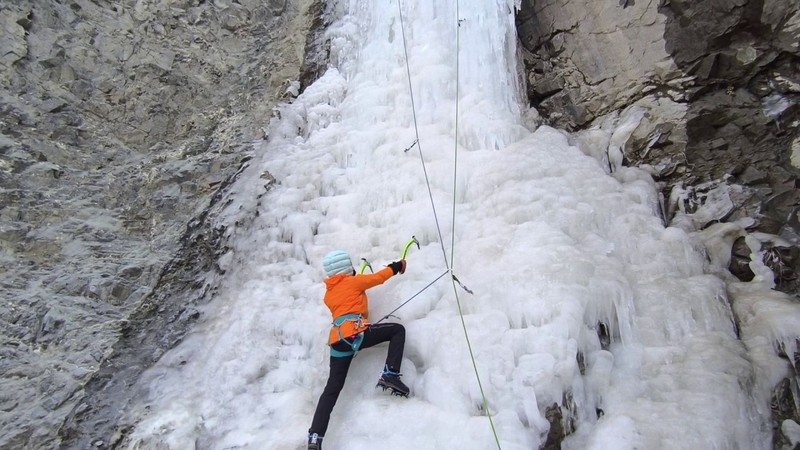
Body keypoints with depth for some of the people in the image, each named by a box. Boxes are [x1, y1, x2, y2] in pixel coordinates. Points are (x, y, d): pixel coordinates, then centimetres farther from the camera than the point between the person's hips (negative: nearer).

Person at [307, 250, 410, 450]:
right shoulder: (353, 281, 8)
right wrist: (397, 266, 35)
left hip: (337, 341, 7)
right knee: (398, 330, 5)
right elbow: (379, 277, 19)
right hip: (355, 333, -7)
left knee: (332, 388, 10)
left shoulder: (328, 293, 25)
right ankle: (390, 375, -8)